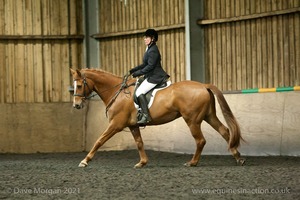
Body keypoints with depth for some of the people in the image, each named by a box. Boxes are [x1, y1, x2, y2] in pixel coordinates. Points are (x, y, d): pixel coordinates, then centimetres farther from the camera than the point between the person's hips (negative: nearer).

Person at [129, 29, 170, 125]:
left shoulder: (153, 50, -16)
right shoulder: (149, 49, 17)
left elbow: (150, 66, -22)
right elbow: (145, 65, 23)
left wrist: (137, 73, -19)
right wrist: (132, 71, 16)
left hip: (155, 77, -11)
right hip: (151, 76, 11)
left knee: (139, 92, -21)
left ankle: (146, 116, -28)